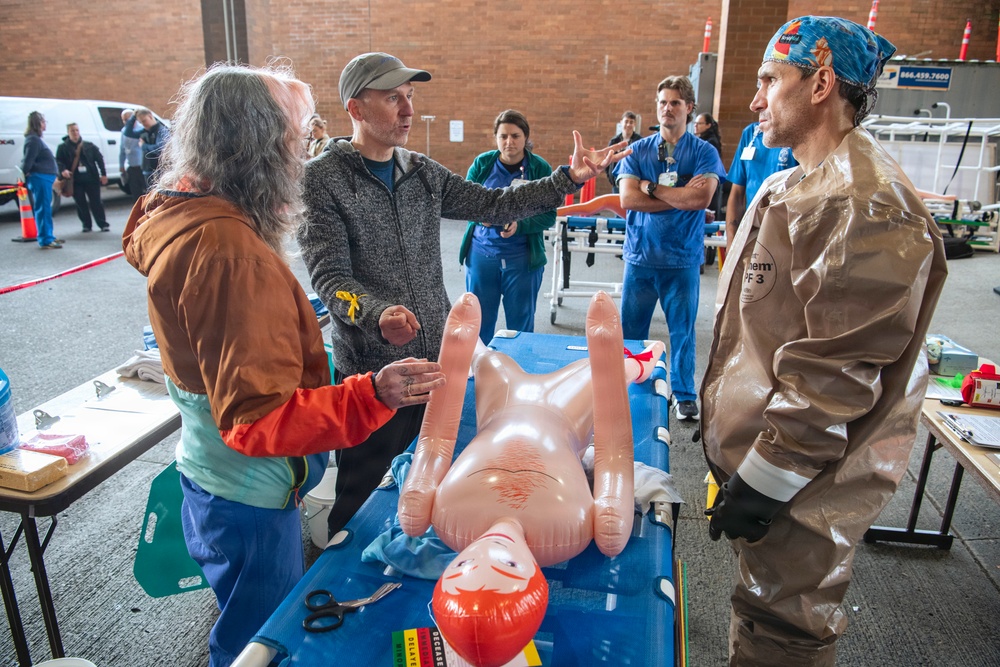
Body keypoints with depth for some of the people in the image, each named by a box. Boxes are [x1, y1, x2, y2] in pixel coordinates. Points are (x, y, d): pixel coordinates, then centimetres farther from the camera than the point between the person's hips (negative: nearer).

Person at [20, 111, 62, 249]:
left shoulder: (35, 138, 18)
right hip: (40, 178, -10)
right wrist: (26, 173, -8)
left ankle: (49, 236, 26)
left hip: (44, 178, 10)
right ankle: (46, 240, -7)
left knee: (45, 209, 17)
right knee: (43, 209, -8)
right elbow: (28, 160, -19)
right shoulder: (33, 140, -14)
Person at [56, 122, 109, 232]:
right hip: (75, 181, 0)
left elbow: (99, 159, 6)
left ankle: (103, 224, 7)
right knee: (81, 204, 5)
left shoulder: (89, 146, 7)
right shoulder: (63, 148, 5)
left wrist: (103, 174, -2)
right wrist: (63, 170, -20)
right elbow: (58, 161, 0)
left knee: (96, 202, 1)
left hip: (91, 179, 0)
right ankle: (87, 225, 15)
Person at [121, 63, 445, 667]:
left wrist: (293, 316, 28)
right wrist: (372, 396, -41)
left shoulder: (186, 222, 4)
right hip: (248, 503, -10)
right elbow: (257, 419, -31)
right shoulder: (228, 249, -30)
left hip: (214, 476, 10)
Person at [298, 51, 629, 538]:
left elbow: (495, 206, 11)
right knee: (365, 498, 5)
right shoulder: (322, 178, -8)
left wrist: (570, 178, 3)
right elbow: (330, 277, -16)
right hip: (372, 368, -5)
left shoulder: (423, 174, 10)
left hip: (436, 356, 6)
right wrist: (377, 315, -36)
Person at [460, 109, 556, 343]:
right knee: (479, 321, 12)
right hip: (481, 253, 2)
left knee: (520, 323, 11)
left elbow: (549, 216, -7)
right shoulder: (482, 163, -1)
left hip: (523, 257, -1)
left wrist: (519, 226, -23)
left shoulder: (541, 168, -5)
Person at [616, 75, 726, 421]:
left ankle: (684, 395, 23)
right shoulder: (637, 150, 6)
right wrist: (681, 196, -10)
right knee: (630, 329, 7)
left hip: (682, 258, -1)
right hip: (640, 254, 2)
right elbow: (627, 199, -8)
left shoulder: (704, 152, 1)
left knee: (682, 331, 7)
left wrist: (652, 188, -8)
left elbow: (702, 199, -15)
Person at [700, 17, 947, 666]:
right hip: (759, 444, 9)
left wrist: (765, 479, -20)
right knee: (764, 606, 25)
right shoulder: (796, 185, 11)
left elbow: (834, 372, -26)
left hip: (803, 478, -9)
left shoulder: (867, 207, -22)